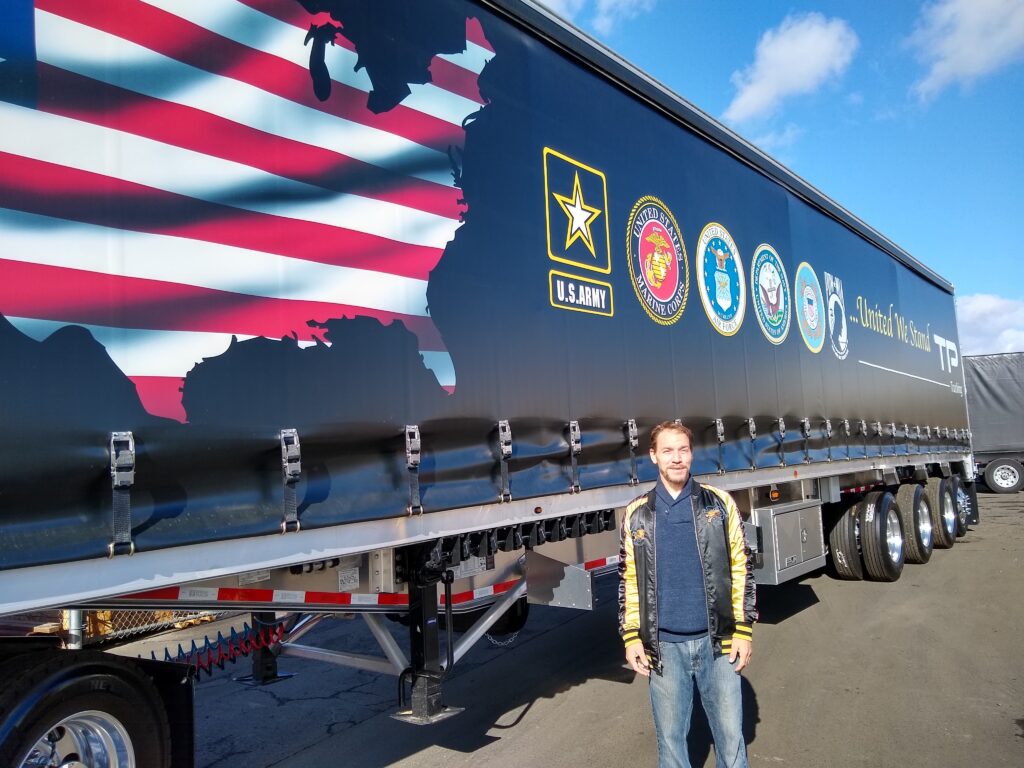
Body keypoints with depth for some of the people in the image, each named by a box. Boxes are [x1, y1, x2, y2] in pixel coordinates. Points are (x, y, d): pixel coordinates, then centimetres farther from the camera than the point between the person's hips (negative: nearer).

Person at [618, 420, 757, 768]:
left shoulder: (719, 503, 1)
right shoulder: (637, 514, 2)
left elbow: (740, 569, 3)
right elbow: (628, 579, 6)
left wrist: (743, 631, -1)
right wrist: (631, 637, 1)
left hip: (717, 641, 0)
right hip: (664, 646, 1)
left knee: (731, 733, 7)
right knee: (670, 736, 11)